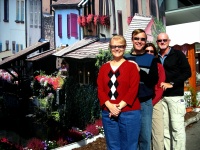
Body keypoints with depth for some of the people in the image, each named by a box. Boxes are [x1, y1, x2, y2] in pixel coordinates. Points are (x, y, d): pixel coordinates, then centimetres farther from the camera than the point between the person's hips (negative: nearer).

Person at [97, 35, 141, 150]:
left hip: (129, 113, -3)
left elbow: (134, 89, -8)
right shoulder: (104, 67, 12)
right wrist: (109, 106, -12)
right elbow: (100, 89, 4)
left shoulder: (131, 66, 1)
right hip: (108, 113, 4)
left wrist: (120, 106, -16)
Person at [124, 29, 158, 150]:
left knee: (145, 137, 3)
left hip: (145, 103, 0)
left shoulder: (151, 59, 6)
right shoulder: (125, 58, 7)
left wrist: (138, 71, -16)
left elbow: (154, 80, -5)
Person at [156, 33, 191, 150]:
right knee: (165, 127, 7)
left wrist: (171, 84, -14)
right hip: (160, 96, 4)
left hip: (175, 96, -4)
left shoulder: (178, 54, 0)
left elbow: (187, 72, -6)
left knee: (177, 127, -5)